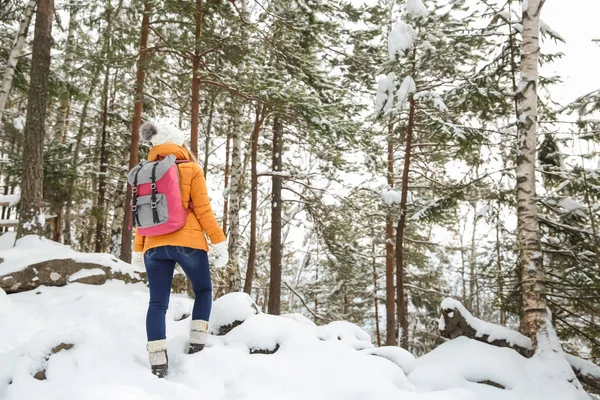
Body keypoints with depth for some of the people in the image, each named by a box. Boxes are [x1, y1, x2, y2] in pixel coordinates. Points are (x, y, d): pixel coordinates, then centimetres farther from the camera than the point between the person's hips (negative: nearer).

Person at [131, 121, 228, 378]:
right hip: (188, 242, -3)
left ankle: (158, 362, -6)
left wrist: (137, 250, 19)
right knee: (203, 291, 18)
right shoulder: (191, 169, 2)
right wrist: (219, 242, -3)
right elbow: (203, 210, -5)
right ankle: (197, 345, 8)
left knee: (158, 302, 3)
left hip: (154, 245, 4)